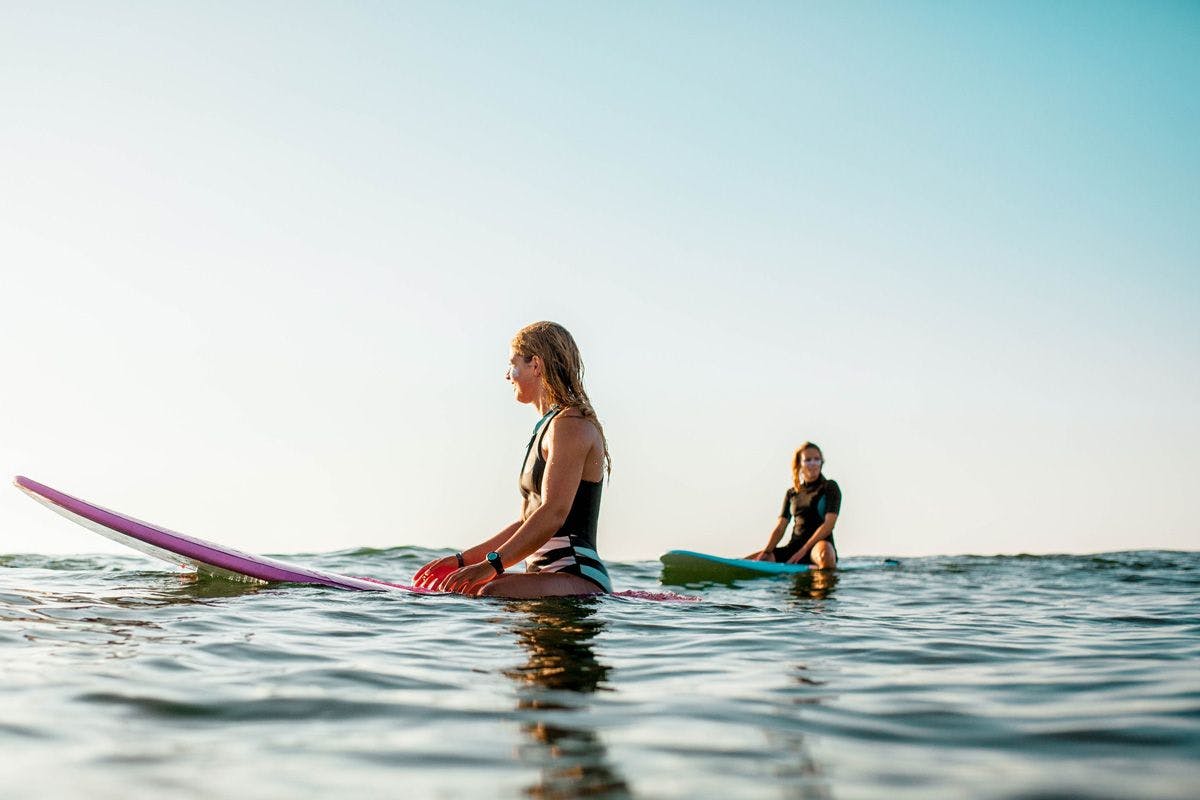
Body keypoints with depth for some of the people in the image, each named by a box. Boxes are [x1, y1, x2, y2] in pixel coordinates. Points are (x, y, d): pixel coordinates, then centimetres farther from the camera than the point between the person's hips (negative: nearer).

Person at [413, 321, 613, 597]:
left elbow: (553, 514, -22)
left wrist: (493, 564, -25)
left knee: (491, 592, -37)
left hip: (580, 578, -10)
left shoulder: (571, 425, -9)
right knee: (434, 585, 6)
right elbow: (527, 523, 23)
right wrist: (462, 560, 18)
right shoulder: (547, 428, 22)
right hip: (545, 575, 10)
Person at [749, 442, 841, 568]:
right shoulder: (791, 494, 16)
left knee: (824, 552, -43)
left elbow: (829, 524, -9)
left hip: (818, 545, -4)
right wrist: (766, 552, -9)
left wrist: (803, 550, -17)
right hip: (793, 547, 4)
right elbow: (779, 528, 10)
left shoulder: (830, 488, 3)